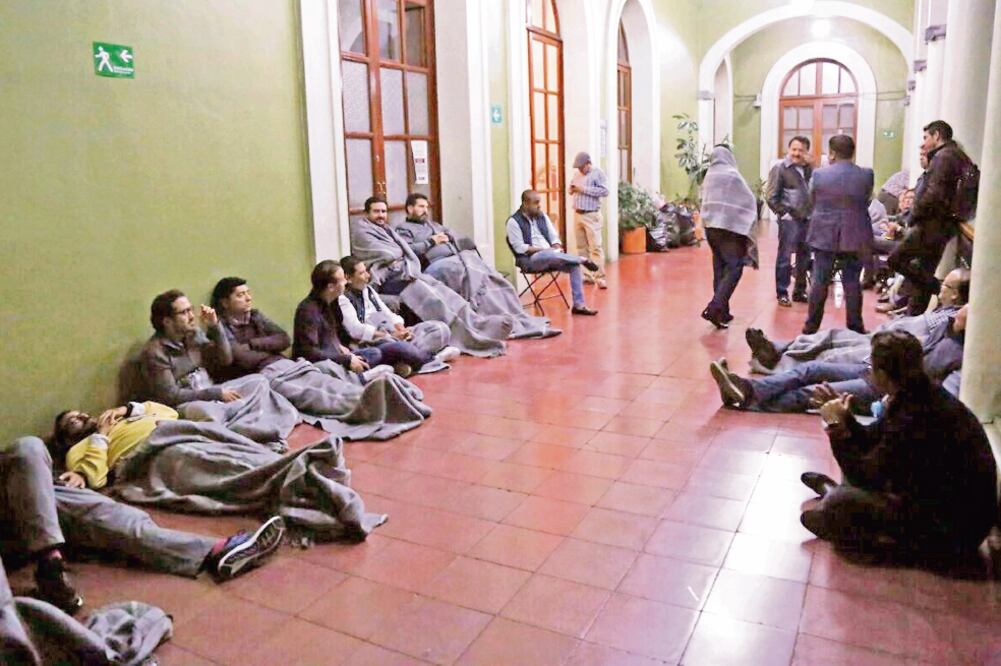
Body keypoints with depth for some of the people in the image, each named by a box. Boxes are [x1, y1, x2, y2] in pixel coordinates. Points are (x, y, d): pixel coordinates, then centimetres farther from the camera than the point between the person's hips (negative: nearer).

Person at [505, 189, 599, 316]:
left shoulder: (542, 216, 13)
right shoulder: (514, 221, -6)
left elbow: (554, 237, 15)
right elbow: (520, 248, -14)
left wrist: (557, 248, -8)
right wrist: (544, 249, -19)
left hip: (550, 256, 6)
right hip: (529, 259, -6)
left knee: (574, 265, -17)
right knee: (549, 255, -38)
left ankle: (579, 305, -16)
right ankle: (583, 259, -17)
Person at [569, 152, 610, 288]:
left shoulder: (598, 173, -4)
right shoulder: (577, 174, 17)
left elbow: (605, 191, -15)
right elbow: (571, 190, 27)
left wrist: (585, 189, -17)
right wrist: (572, 189, 2)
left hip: (591, 216, -7)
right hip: (577, 215, 7)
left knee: (595, 247, -11)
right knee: (582, 247, 8)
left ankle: (600, 277, -11)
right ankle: (588, 274, 15)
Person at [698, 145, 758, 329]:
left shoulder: (709, 176, 8)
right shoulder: (732, 175, -9)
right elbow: (749, 201, -6)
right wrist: (748, 225, 4)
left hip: (711, 225, 7)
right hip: (731, 226, -7)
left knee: (719, 268, 12)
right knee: (734, 269, -4)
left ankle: (722, 311, 14)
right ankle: (714, 308, -17)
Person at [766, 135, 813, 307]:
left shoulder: (809, 169, 12)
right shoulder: (780, 168, -4)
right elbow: (771, 197, -7)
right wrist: (783, 213, -12)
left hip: (807, 220, 6)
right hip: (789, 220, -6)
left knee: (804, 258, 11)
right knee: (785, 257, -2)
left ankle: (799, 292, 22)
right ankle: (782, 293, 6)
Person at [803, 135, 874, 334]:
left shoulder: (819, 174, -8)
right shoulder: (866, 175, -5)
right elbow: (866, 202, 7)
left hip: (824, 236, -1)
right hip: (854, 237, 1)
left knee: (820, 281, 7)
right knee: (852, 282, 7)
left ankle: (812, 326, 12)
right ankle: (855, 327, 13)